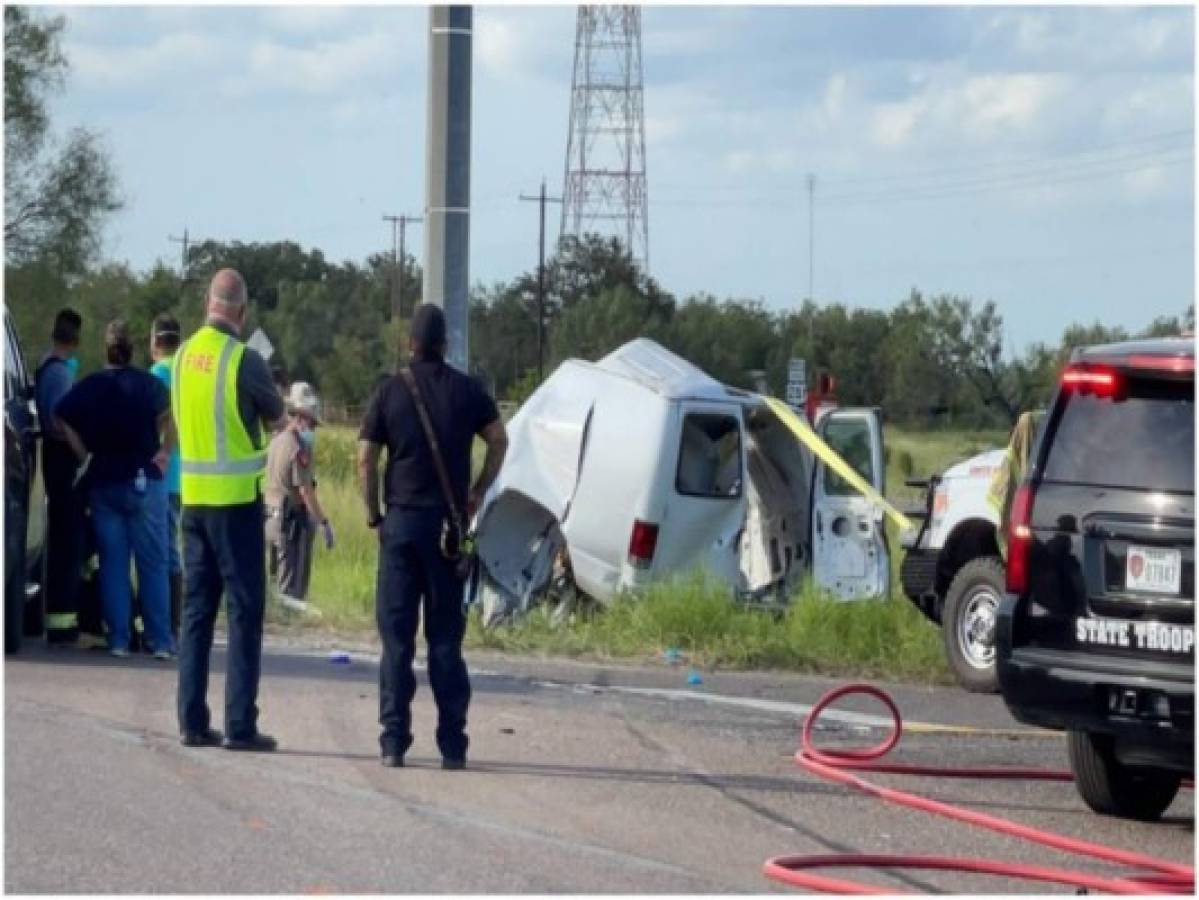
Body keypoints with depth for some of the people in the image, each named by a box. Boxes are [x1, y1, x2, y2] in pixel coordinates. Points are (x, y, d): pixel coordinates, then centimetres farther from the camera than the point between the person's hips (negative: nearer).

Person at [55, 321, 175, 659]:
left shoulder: (89, 386, 2)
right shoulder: (148, 384, -4)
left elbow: (62, 419, -6)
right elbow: (168, 415, -17)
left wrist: (85, 456, -1)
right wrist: (165, 453, -5)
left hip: (103, 482, 2)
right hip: (144, 480, -2)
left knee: (112, 564, 7)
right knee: (152, 563, 2)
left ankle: (118, 639, 3)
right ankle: (160, 640, -2)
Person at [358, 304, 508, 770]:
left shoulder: (389, 392, 0)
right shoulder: (467, 390, 4)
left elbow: (366, 459, -3)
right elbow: (499, 440, 8)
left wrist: (373, 513, 6)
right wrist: (478, 493, 15)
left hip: (402, 521, -1)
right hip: (449, 523, 1)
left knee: (396, 635, 2)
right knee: (445, 636, 5)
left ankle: (394, 740, -2)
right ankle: (452, 744, 2)